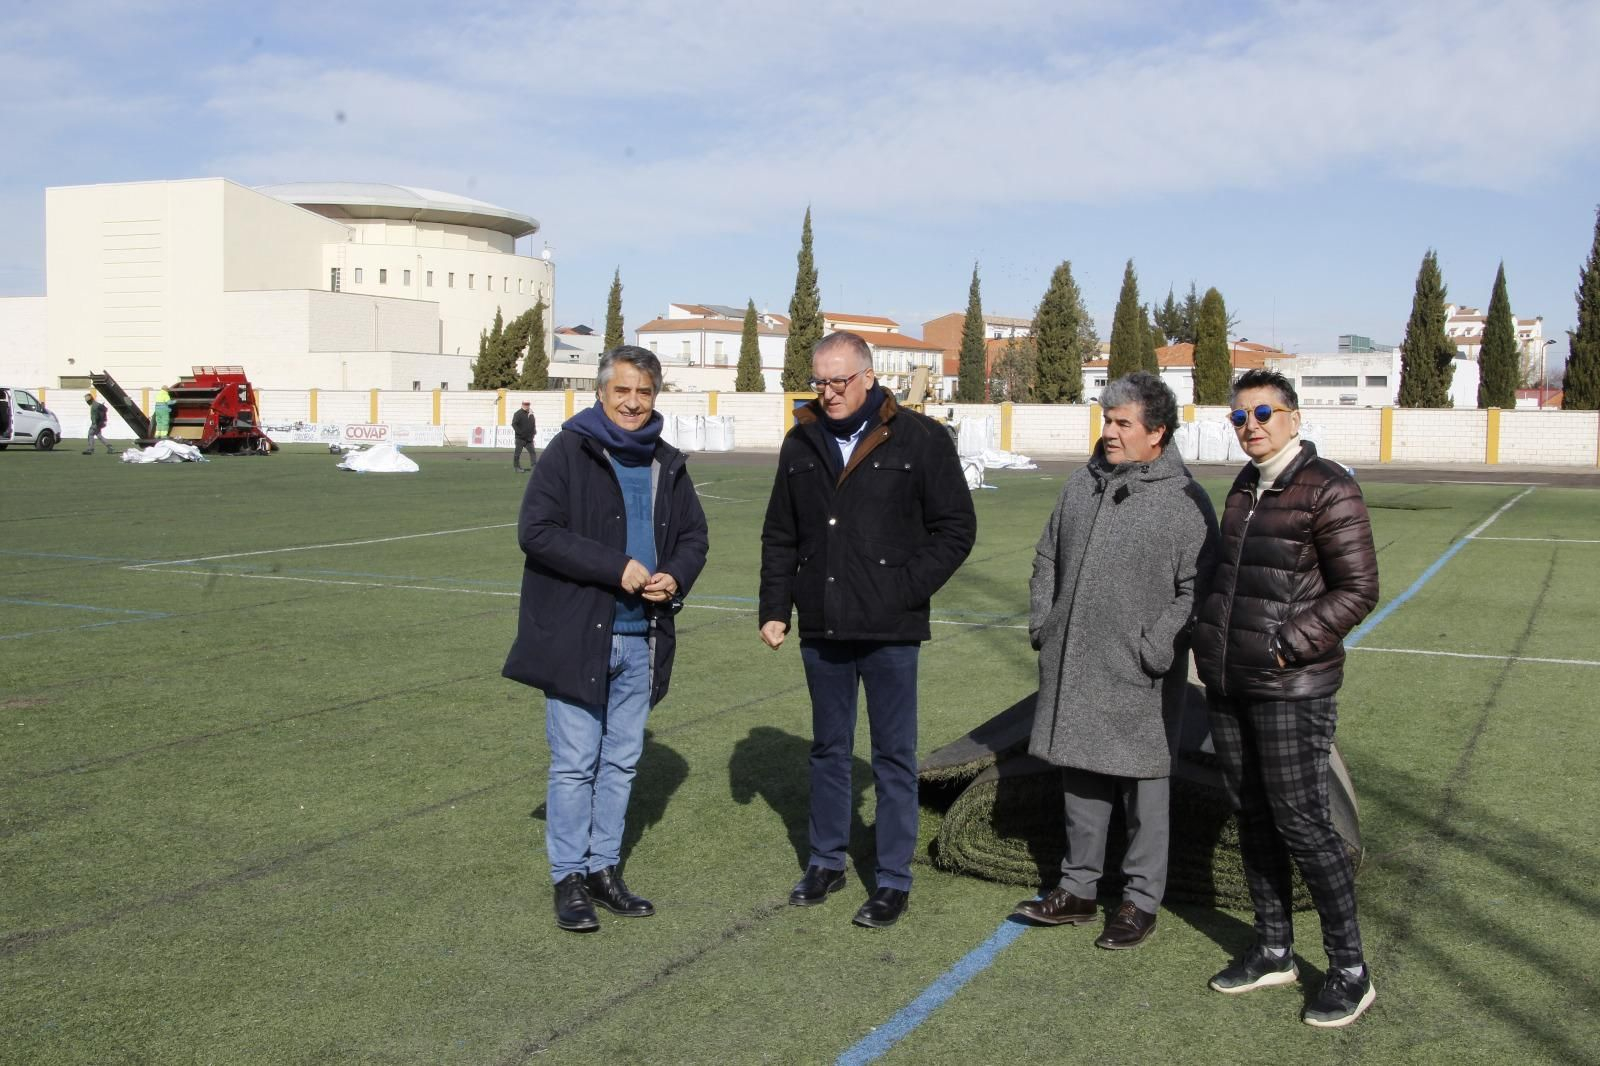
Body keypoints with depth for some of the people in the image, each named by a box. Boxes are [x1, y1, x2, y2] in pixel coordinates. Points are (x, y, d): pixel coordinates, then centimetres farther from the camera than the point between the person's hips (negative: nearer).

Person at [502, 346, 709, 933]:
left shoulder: (668, 465, 10)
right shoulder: (569, 451, -7)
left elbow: (693, 536, 18)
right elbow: (536, 530, -16)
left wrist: (675, 577, -5)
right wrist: (616, 568, -20)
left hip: (641, 639, 6)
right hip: (576, 635, -6)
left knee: (622, 760, 13)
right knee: (575, 763, 0)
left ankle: (604, 868, 25)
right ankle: (569, 879, 11)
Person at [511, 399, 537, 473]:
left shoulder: (531, 414, 13)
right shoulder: (518, 414, -8)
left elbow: (533, 425, 23)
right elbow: (514, 424, -14)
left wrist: (533, 433, 12)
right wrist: (519, 432, -19)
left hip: (529, 438, 6)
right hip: (520, 438, -6)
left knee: (532, 452, 1)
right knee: (517, 453, 1)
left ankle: (534, 466, 0)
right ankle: (516, 467, 8)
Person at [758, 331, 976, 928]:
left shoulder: (918, 440, -6)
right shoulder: (802, 443, 7)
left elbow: (956, 527, -3)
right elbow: (780, 537, 14)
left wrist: (908, 588, -11)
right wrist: (774, 608, 7)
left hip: (889, 631, -4)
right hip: (822, 629, 4)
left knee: (893, 757, 5)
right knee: (828, 750, 16)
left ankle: (894, 881, 15)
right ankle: (827, 862, 30)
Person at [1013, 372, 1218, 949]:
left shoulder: (1185, 500, -9)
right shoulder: (1082, 484, 10)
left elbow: (1195, 588, -12)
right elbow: (1047, 558, 19)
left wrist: (1157, 649, -17)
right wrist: (1041, 622, 10)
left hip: (1138, 678, -6)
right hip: (1073, 667, 6)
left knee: (1144, 789, 6)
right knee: (1080, 782, 15)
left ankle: (1140, 901, 19)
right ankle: (1078, 889, 28)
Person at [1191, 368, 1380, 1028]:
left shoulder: (1327, 489, -11)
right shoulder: (1245, 487, 13)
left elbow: (1358, 590, -13)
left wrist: (1288, 645, -17)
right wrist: (1210, 638, 13)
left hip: (1290, 687, -8)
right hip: (1228, 683, 8)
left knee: (1301, 823, -5)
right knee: (1252, 818, 13)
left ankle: (1350, 972, 8)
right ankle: (1273, 952, 26)